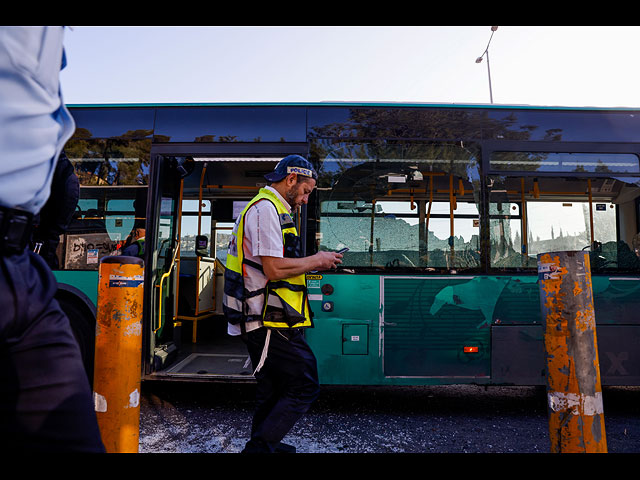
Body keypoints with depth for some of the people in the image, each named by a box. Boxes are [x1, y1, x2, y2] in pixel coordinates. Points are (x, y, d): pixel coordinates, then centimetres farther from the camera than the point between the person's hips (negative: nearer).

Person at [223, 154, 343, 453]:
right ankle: (259, 446, 4)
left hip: (263, 323, 11)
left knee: (274, 390, 21)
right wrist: (315, 261, -9)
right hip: (270, 322, -11)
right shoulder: (266, 208, -14)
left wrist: (312, 263, 14)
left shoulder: (271, 209, 20)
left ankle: (262, 443, 35)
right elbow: (274, 269, -22)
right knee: (304, 387, -4)